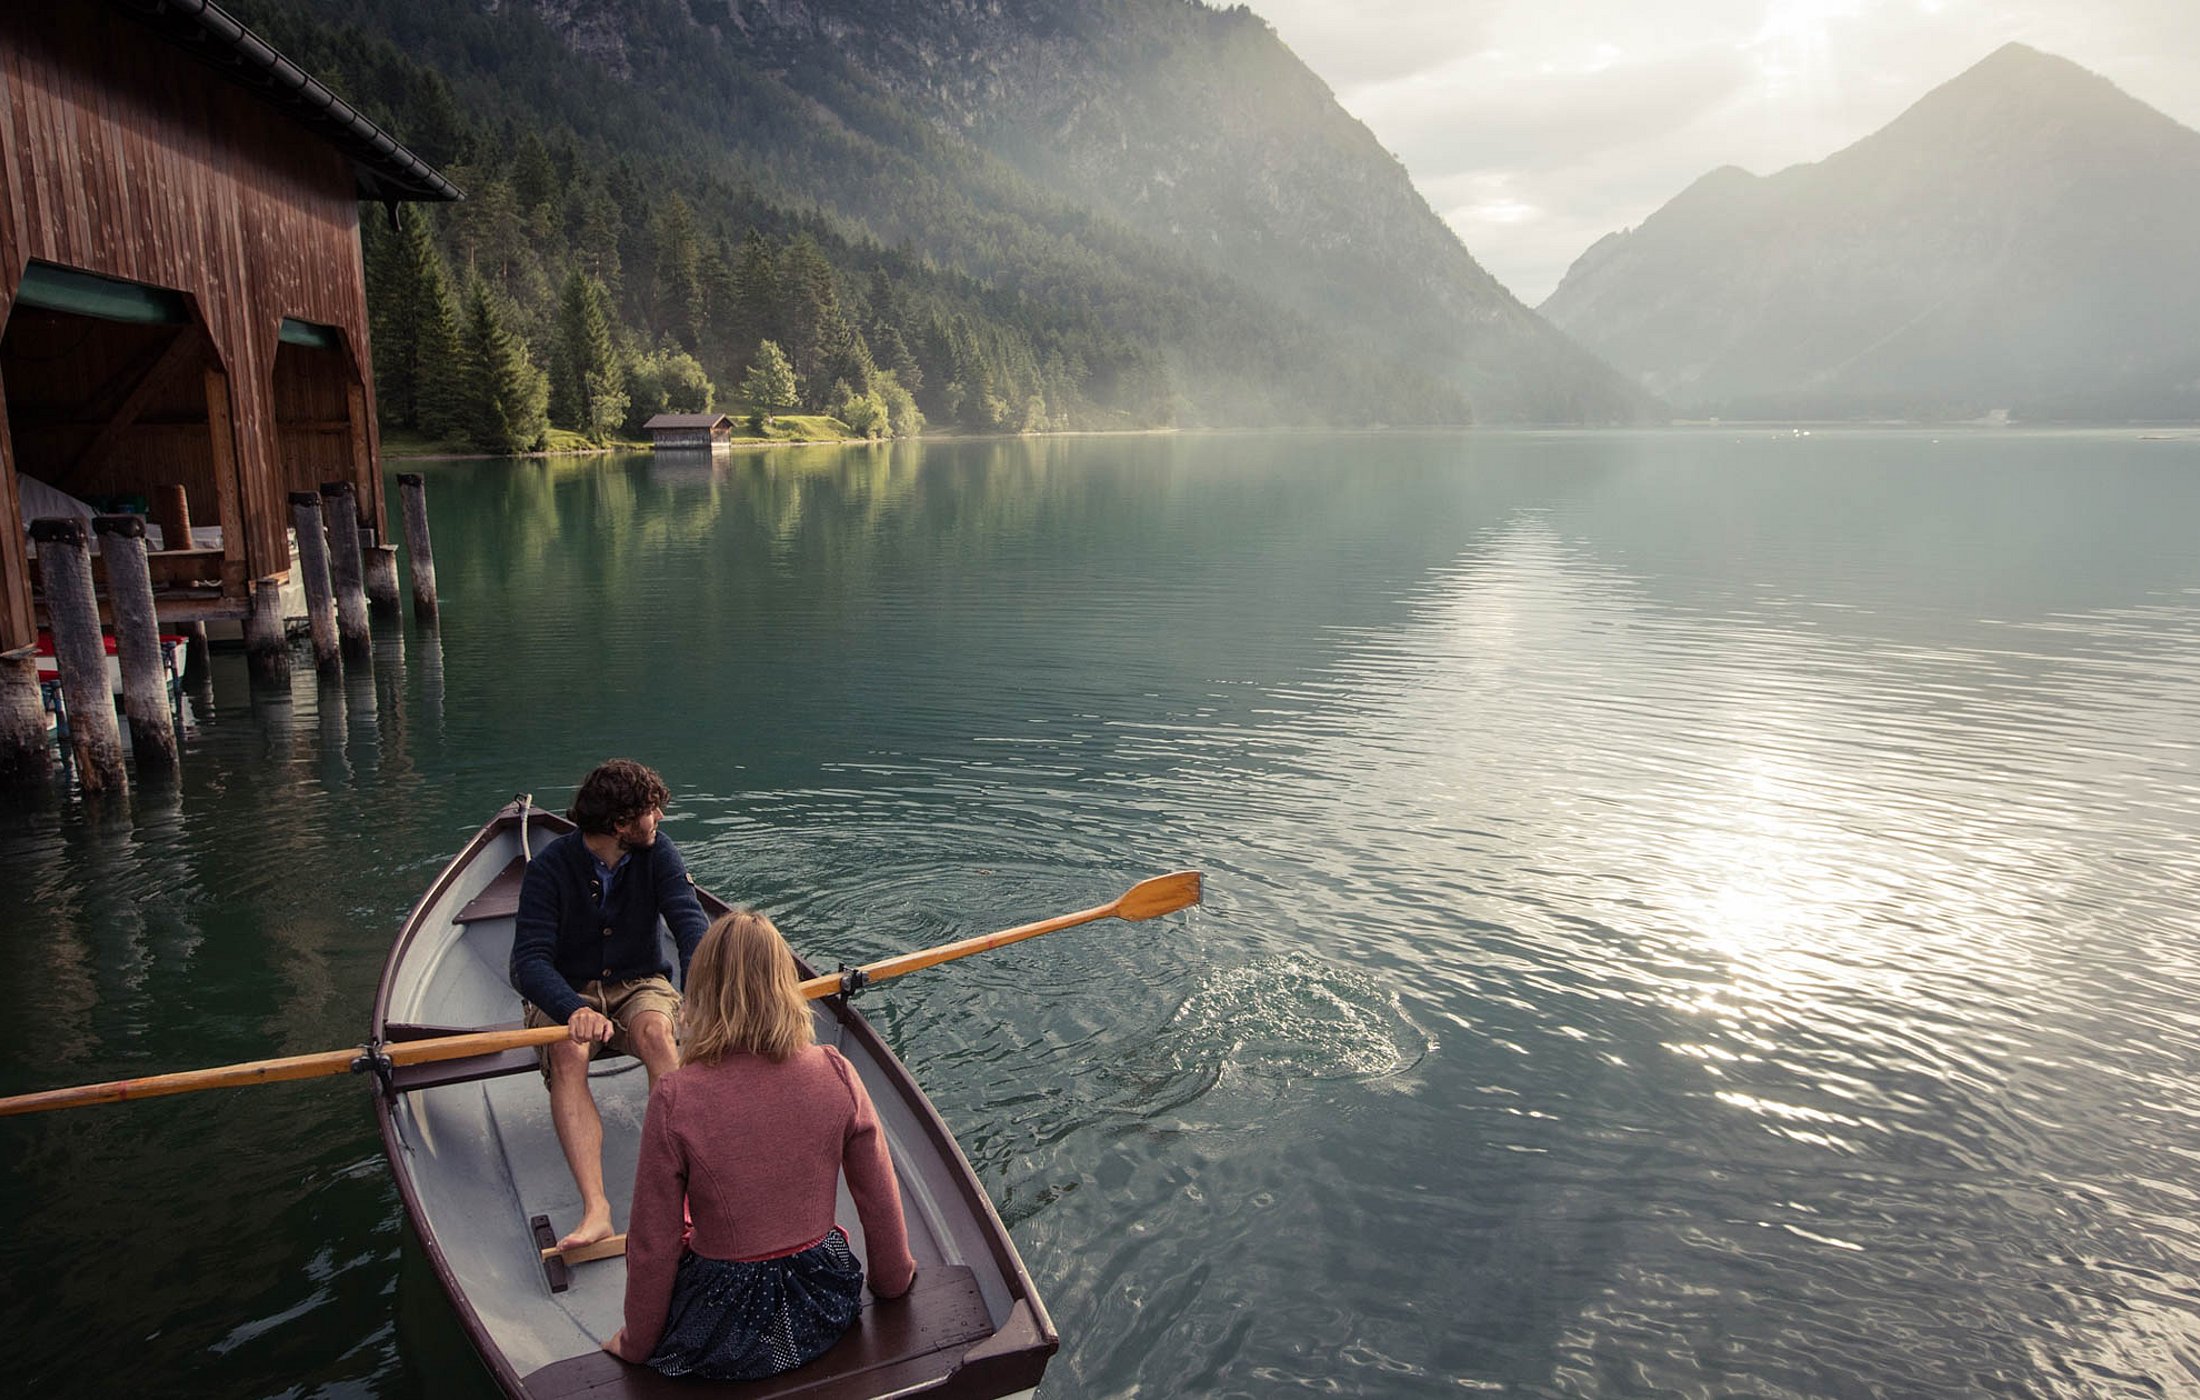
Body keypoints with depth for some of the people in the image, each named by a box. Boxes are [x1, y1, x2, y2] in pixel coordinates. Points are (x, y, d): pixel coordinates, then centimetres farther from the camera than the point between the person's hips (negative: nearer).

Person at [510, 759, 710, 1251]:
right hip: (566, 993, -1)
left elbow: (691, 923, -19)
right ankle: (595, 1209, -43)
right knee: (568, 1051, -33)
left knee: (656, 1030, -33)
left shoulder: (656, 852, -7)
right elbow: (529, 961, -21)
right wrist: (574, 1010, -42)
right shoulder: (550, 867, -14)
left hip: (638, 985, 1)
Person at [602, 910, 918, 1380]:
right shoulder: (835, 1073, -13)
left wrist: (636, 1343, 7)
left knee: (642, 1247, 26)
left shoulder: (675, 1100, -20)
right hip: (825, 1313, 3)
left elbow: (652, 1247, -11)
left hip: (721, 1337, -2)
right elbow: (881, 1204, -3)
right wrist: (894, 1280, 16)